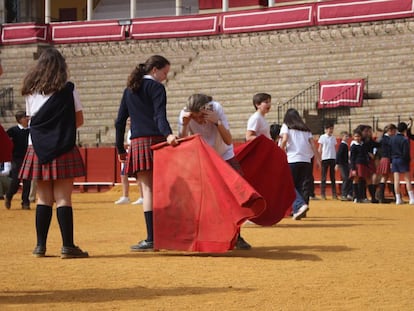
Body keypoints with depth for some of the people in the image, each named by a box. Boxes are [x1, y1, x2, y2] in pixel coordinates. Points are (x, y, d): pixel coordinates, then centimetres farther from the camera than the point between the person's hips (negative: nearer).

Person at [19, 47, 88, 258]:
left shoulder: (30, 91, 7)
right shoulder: (68, 90, -2)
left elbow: (31, 119, 12)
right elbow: (79, 120, 3)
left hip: (37, 149, 3)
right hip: (62, 149, -3)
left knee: (43, 199, 9)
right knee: (63, 199, -4)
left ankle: (40, 245, 8)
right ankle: (67, 246, -6)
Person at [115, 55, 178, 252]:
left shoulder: (129, 90, 19)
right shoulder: (156, 87, 2)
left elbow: (120, 121, 18)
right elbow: (160, 116, -15)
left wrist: (120, 149, 23)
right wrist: (168, 134, -28)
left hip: (137, 143, 3)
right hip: (157, 140, -3)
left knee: (147, 189, -3)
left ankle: (151, 239, -12)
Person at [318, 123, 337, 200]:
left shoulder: (334, 138, 11)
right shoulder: (322, 137, 0)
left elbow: (335, 148, 14)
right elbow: (320, 149, 1)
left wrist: (336, 158, 7)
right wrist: (319, 158, -7)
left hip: (333, 158, 4)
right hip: (325, 158, -4)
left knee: (333, 177, 6)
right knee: (324, 177, -1)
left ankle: (334, 194, 8)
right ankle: (323, 194, 2)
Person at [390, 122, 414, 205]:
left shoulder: (392, 139, 5)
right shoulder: (405, 140, -13)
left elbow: (390, 151, 9)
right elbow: (406, 153, -14)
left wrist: (391, 161, 15)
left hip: (394, 160, 5)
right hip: (402, 160, -5)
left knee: (396, 180, 2)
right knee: (407, 179, -1)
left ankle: (398, 199, 2)